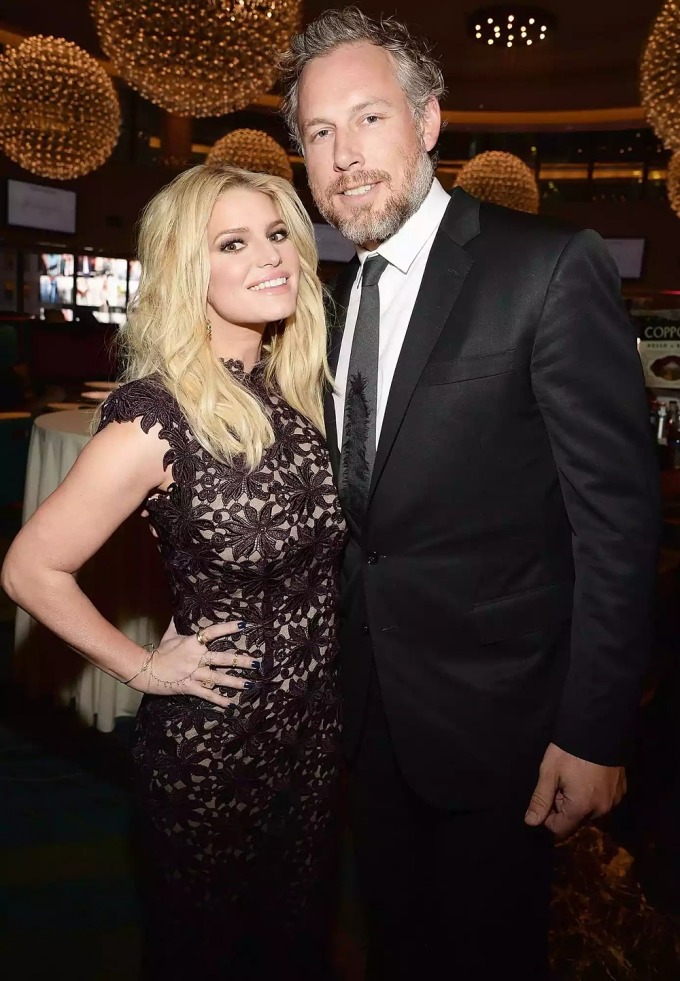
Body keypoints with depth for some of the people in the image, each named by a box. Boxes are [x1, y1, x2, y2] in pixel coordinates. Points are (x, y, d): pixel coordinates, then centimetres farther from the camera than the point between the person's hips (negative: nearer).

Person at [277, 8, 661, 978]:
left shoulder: (551, 267, -16)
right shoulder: (337, 295, 6)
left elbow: (618, 513, -17)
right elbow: (361, 505, 9)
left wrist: (593, 732, -16)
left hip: (493, 715, -5)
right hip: (372, 712, 6)